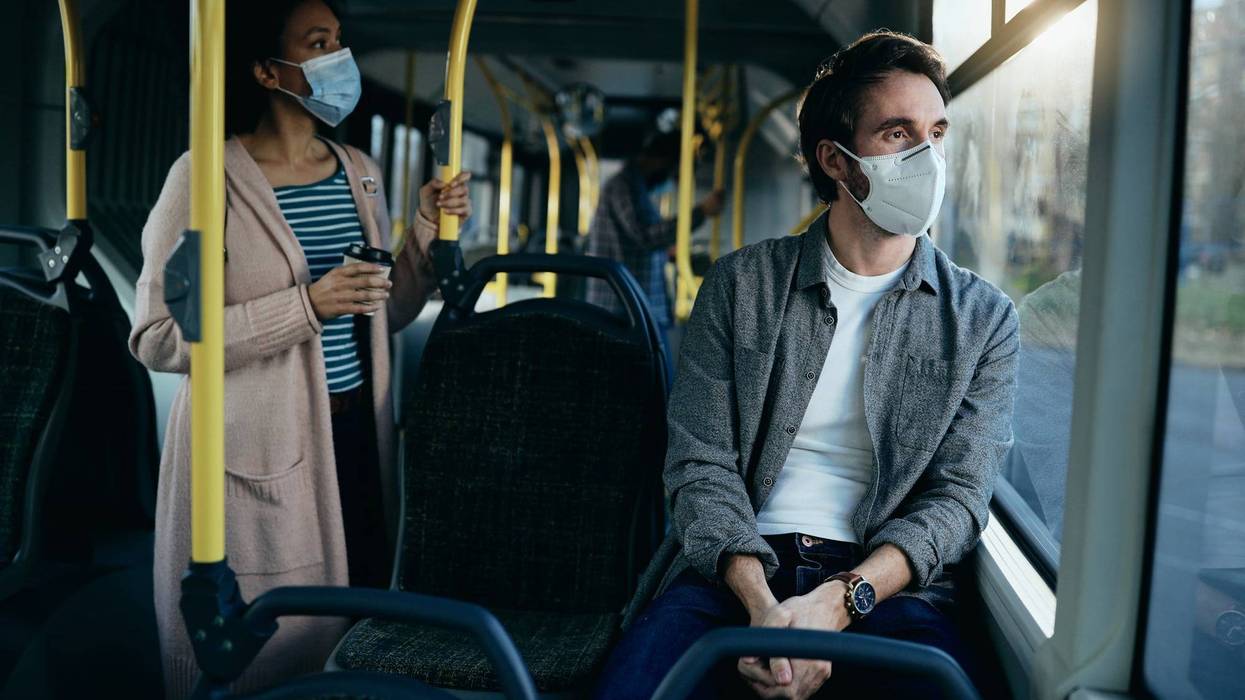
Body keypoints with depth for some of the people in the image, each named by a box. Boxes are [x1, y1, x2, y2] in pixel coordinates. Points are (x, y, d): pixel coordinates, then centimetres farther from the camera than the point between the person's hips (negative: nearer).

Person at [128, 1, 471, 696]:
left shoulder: (360, 171, 10)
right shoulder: (208, 175, -10)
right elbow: (155, 337, -15)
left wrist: (428, 232, 2)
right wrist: (305, 305, -21)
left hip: (358, 434, 6)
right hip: (257, 450, -5)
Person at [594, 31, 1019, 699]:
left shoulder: (983, 318, 8)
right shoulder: (741, 283, 7)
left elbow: (959, 495, 1)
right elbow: (701, 463, 1)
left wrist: (837, 602, -17)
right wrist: (762, 601, -18)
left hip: (888, 586, 1)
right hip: (737, 571, 0)